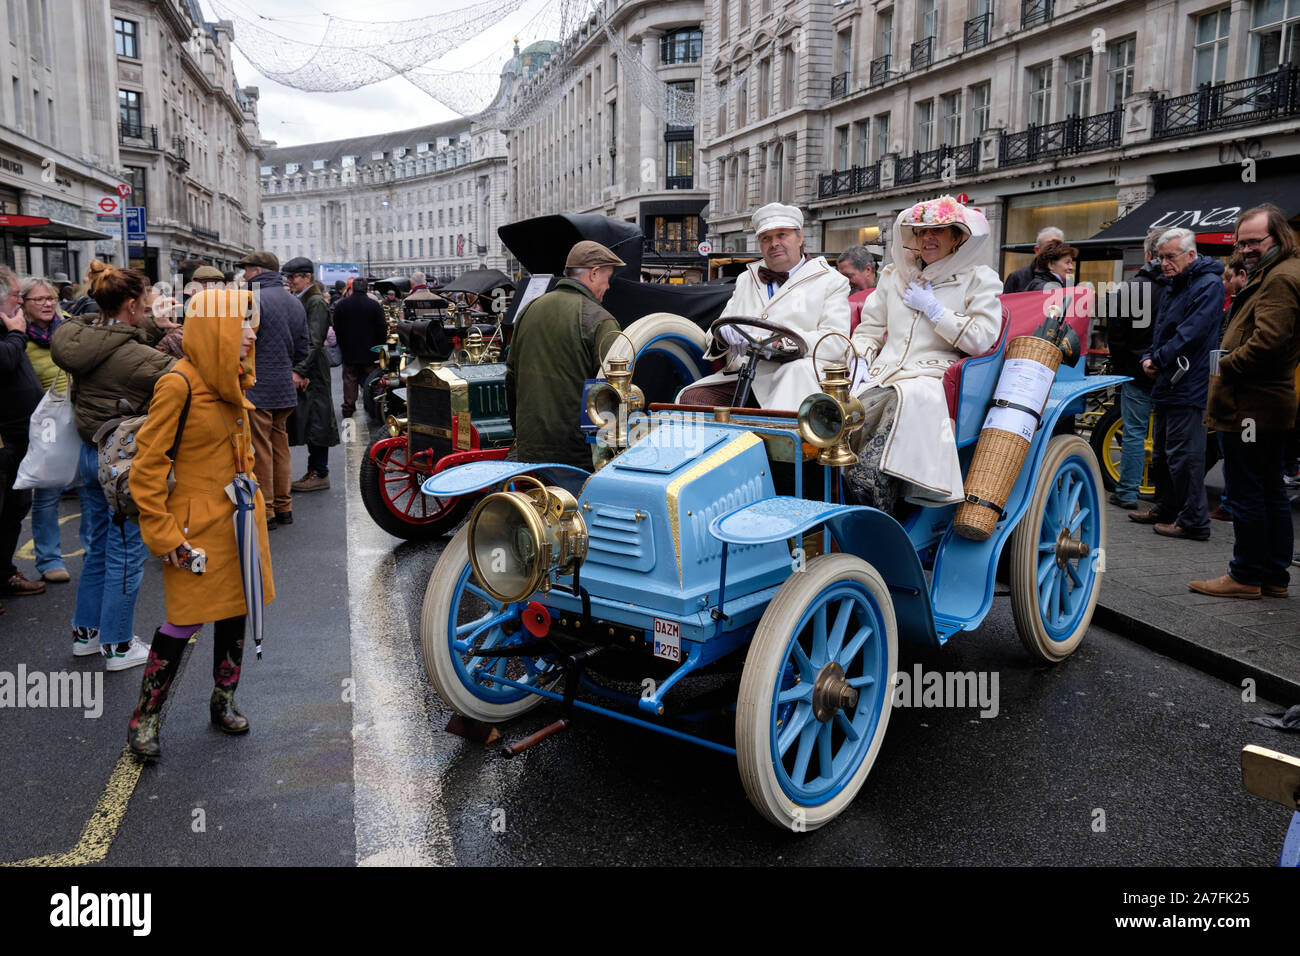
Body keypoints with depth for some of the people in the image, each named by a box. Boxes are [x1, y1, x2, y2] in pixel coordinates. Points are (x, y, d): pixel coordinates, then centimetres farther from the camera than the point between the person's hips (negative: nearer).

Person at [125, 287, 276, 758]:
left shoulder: (231, 382, 9)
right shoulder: (179, 385, -17)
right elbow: (148, 465, -15)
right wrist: (163, 533, -15)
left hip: (238, 520, 8)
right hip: (198, 524, -8)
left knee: (236, 612, 14)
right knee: (185, 620, -2)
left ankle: (223, 702, 30)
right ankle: (145, 718, 15)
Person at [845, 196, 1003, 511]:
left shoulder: (979, 279, 12)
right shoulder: (895, 276, 27)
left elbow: (981, 340, -3)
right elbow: (870, 328, 25)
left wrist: (931, 307, -1)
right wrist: (860, 362, 5)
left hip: (934, 376, -4)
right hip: (884, 375, 4)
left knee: (907, 400, -39)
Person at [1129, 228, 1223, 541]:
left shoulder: (1209, 285, -12)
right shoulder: (1173, 286, 17)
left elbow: (1192, 332, -21)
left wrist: (1159, 359, -14)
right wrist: (1149, 358, 3)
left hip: (1188, 386, -10)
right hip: (1166, 384, 10)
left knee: (1184, 456, -8)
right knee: (1162, 454, 17)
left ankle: (1194, 521, -1)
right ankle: (1166, 509, 29)